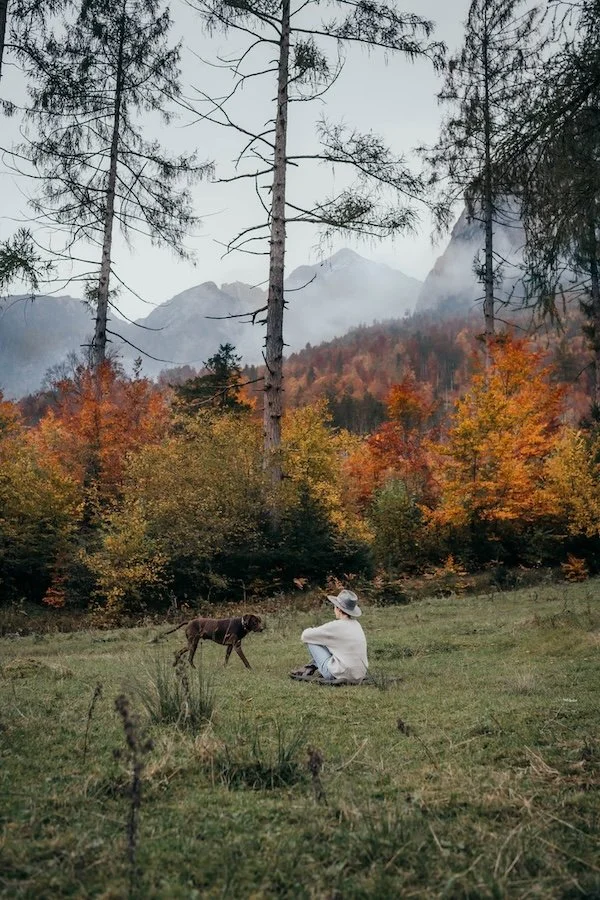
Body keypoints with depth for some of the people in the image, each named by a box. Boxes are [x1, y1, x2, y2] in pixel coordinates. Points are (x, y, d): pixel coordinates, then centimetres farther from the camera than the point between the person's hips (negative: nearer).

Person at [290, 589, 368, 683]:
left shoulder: (336, 626, -14)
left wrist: (306, 633, 16)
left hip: (341, 676, -7)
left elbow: (305, 636, -5)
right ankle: (312, 667, 28)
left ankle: (311, 669, 22)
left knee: (311, 640, 3)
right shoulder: (356, 624, 7)